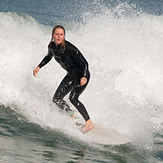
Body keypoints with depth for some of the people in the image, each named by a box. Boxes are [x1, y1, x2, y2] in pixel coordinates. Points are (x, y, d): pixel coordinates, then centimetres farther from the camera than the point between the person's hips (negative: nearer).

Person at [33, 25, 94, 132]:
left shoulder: (69, 48, -29)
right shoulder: (51, 46, -8)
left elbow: (84, 62, -27)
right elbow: (49, 57, 17)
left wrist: (84, 77, -40)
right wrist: (39, 67, 7)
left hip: (82, 75, -8)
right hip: (71, 75, 8)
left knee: (73, 98, -23)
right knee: (57, 98, 1)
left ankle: (89, 123, -15)